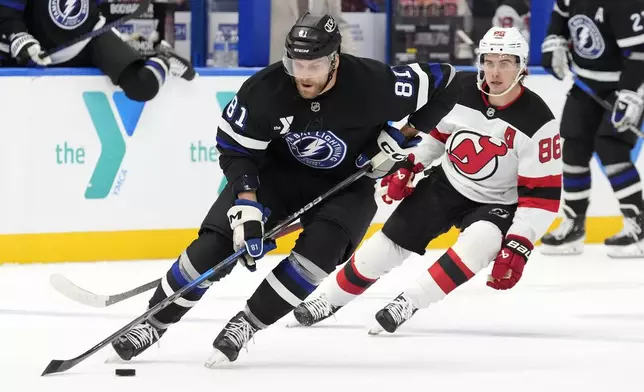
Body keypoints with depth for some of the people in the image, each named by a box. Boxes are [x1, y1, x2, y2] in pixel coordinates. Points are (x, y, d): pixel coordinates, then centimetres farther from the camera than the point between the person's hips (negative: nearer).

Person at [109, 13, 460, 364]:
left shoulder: (372, 84, -29)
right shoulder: (264, 90, -27)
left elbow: (444, 83, -16)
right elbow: (234, 148, -14)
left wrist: (404, 135, -17)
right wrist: (247, 205, -24)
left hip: (346, 183, -1)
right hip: (276, 172, 1)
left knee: (318, 252, -27)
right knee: (216, 241, -14)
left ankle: (247, 323, -11)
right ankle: (155, 321, 1)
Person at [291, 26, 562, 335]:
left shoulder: (538, 124, -25)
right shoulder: (460, 89, -13)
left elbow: (542, 195, -22)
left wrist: (517, 247, -27)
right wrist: (410, 165, 4)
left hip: (496, 204, -4)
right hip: (445, 185, 4)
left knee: (481, 241, -35)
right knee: (387, 246, 1)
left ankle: (410, 301, -27)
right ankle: (332, 298, 24)